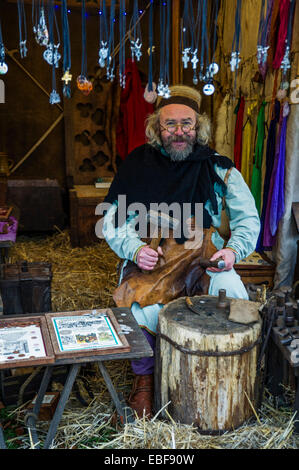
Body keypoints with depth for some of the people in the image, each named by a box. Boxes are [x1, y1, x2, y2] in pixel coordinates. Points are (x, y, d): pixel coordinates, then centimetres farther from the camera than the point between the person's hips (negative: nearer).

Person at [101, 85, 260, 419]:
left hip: (203, 257, 1)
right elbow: (112, 221, 3)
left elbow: (248, 218, 7)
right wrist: (135, 249, -16)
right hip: (150, 260, 0)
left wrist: (235, 249, -13)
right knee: (144, 306, -29)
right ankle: (144, 377, 0)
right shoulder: (138, 163, 2)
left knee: (232, 293, -27)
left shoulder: (217, 168, 3)